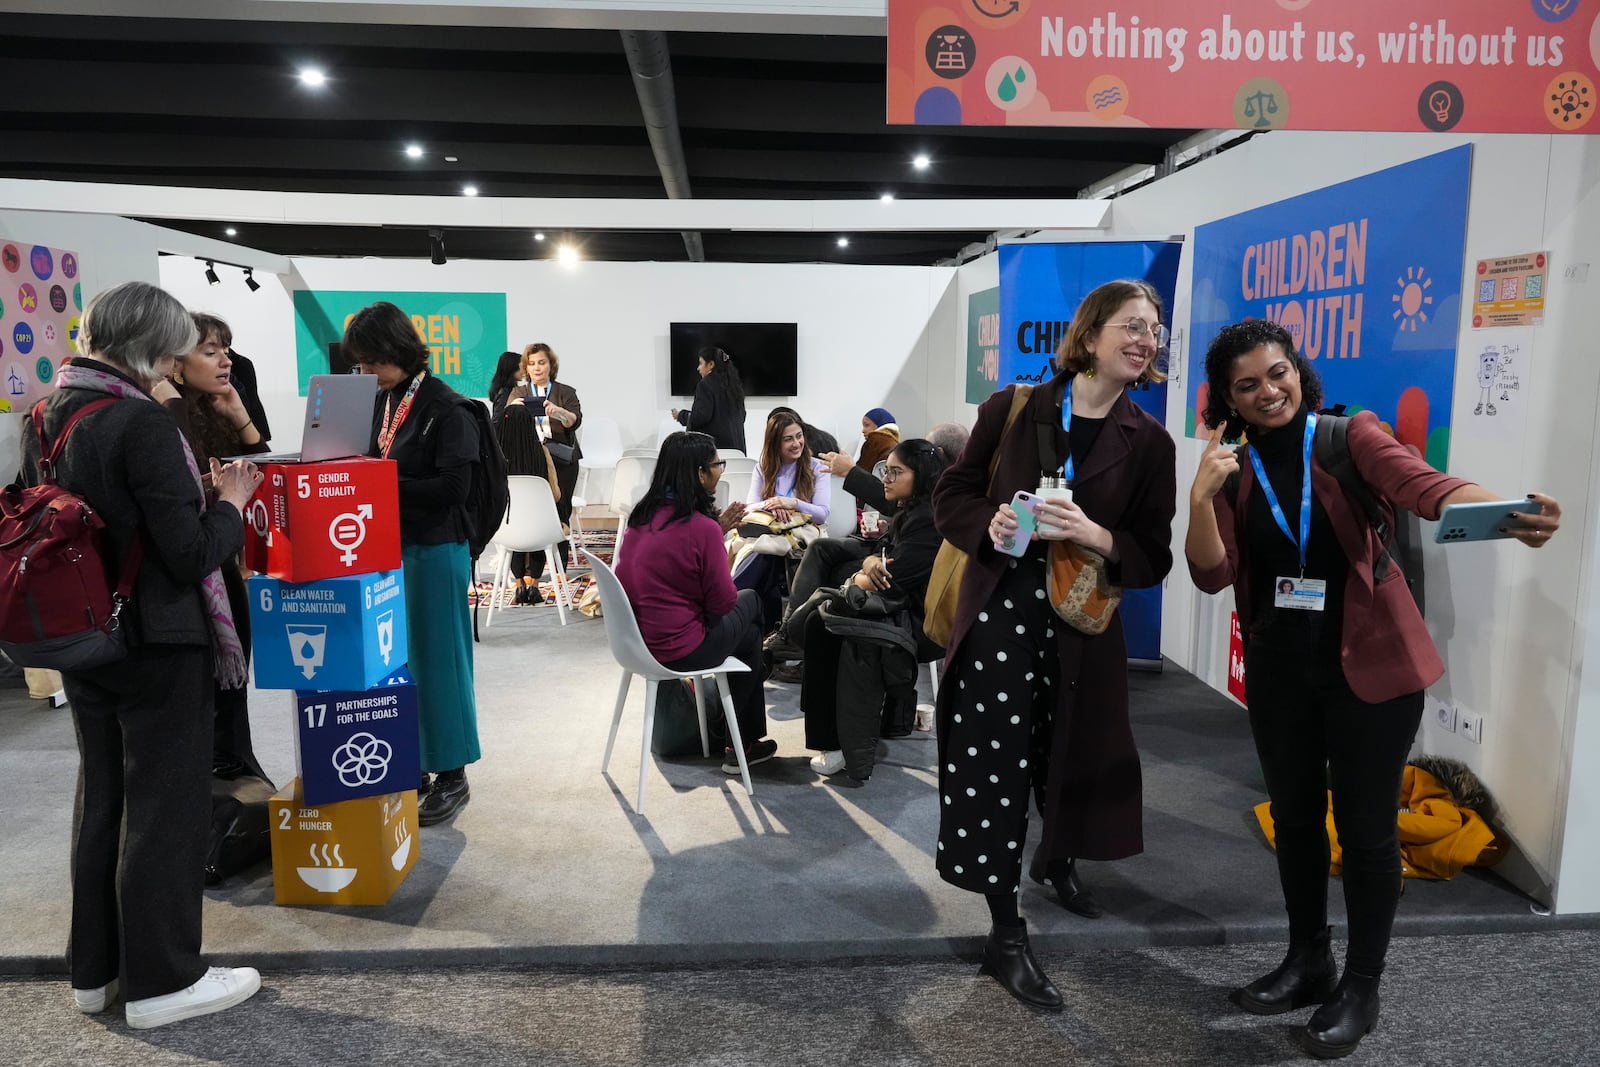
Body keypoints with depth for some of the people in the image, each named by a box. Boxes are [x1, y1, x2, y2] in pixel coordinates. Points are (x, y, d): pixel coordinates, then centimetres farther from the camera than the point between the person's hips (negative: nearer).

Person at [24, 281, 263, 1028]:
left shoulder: (43, 416, 5)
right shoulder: (142, 423, -21)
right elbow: (192, 554, -22)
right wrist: (230, 501, -5)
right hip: (157, 644, -8)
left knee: (101, 796, 19)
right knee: (166, 803, 4)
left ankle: (95, 968, 31)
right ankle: (161, 979, 15)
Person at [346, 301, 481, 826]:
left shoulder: (446, 408, -13)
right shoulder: (379, 402, 9)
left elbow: (452, 487, -19)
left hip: (434, 551, -7)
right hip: (387, 546, 7)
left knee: (436, 661, 2)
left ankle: (451, 775, 15)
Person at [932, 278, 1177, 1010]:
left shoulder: (1149, 443, 1)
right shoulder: (1011, 409, -2)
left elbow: (1154, 559, -1)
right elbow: (951, 495, 4)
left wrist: (1095, 535, -21)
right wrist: (988, 525, -17)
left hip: (1083, 625, 2)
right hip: (999, 611, -2)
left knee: (1071, 759, 16)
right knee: (994, 769, -3)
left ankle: (1056, 861, 50)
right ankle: (1006, 935, 11)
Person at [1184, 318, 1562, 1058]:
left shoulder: (1350, 436, -6)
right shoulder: (1233, 467, 2)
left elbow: (1421, 484, -25)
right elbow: (1212, 576, -7)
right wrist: (1201, 497, -23)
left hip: (1368, 662, -3)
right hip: (1279, 668, 4)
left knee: (1364, 824, 3)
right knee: (1293, 815, 14)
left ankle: (1361, 988, 22)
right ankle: (1308, 961, 33)